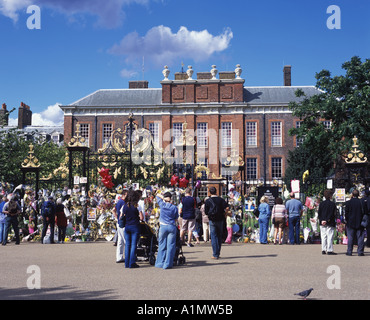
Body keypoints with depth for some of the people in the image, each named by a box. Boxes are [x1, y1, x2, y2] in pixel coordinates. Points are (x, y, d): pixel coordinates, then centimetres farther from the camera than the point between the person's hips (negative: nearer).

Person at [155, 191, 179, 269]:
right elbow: (176, 218, 8)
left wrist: (164, 198, 6)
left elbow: (157, 196, 15)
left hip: (163, 226, 0)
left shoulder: (162, 204, -1)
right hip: (172, 227, 0)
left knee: (162, 245, 10)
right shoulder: (174, 207, 0)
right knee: (170, 246, 3)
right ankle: (167, 264, 2)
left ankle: (160, 263, 14)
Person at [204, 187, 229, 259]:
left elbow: (206, 212, -3)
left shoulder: (208, 201, -3)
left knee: (213, 237, 1)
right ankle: (218, 253, 17)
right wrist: (223, 212, 7)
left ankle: (215, 255, -4)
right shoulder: (221, 199, -1)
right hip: (220, 220, 2)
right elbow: (227, 208, -12)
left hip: (212, 220, -2)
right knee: (219, 236, 13)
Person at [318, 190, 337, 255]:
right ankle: (329, 250, -4)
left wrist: (321, 220, -1)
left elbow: (319, 213, 3)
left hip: (322, 223, 4)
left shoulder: (321, 203, 7)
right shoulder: (332, 204, -7)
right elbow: (332, 214, -11)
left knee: (323, 237, 8)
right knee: (330, 236, -2)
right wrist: (327, 220, -10)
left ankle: (323, 250, 8)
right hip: (330, 223, -4)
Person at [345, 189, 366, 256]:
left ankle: (349, 251, 4)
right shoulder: (361, 202, -3)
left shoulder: (348, 202, -5)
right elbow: (364, 212, -1)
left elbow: (346, 213, -4)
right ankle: (360, 251, 4)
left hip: (350, 223, -1)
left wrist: (346, 220, 8)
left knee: (350, 238, 4)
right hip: (359, 223, 1)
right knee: (360, 237, 5)